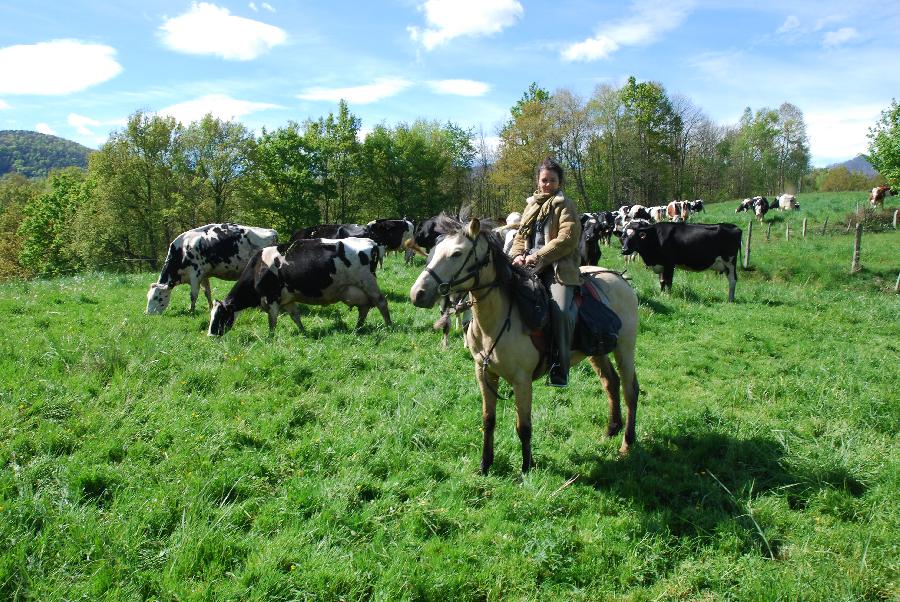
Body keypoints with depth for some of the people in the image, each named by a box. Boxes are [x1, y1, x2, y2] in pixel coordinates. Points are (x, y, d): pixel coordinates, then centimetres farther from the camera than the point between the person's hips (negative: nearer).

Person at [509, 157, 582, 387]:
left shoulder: (564, 205, 5)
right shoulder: (531, 205, 23)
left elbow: (567, 239, -9)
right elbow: (520, 236, 22)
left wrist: (540, 256, -15)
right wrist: (517, 255, 0)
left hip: (559, 266, -6)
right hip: (529, 264, 6)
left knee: (560, 309, -28)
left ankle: (559, 368, -19)